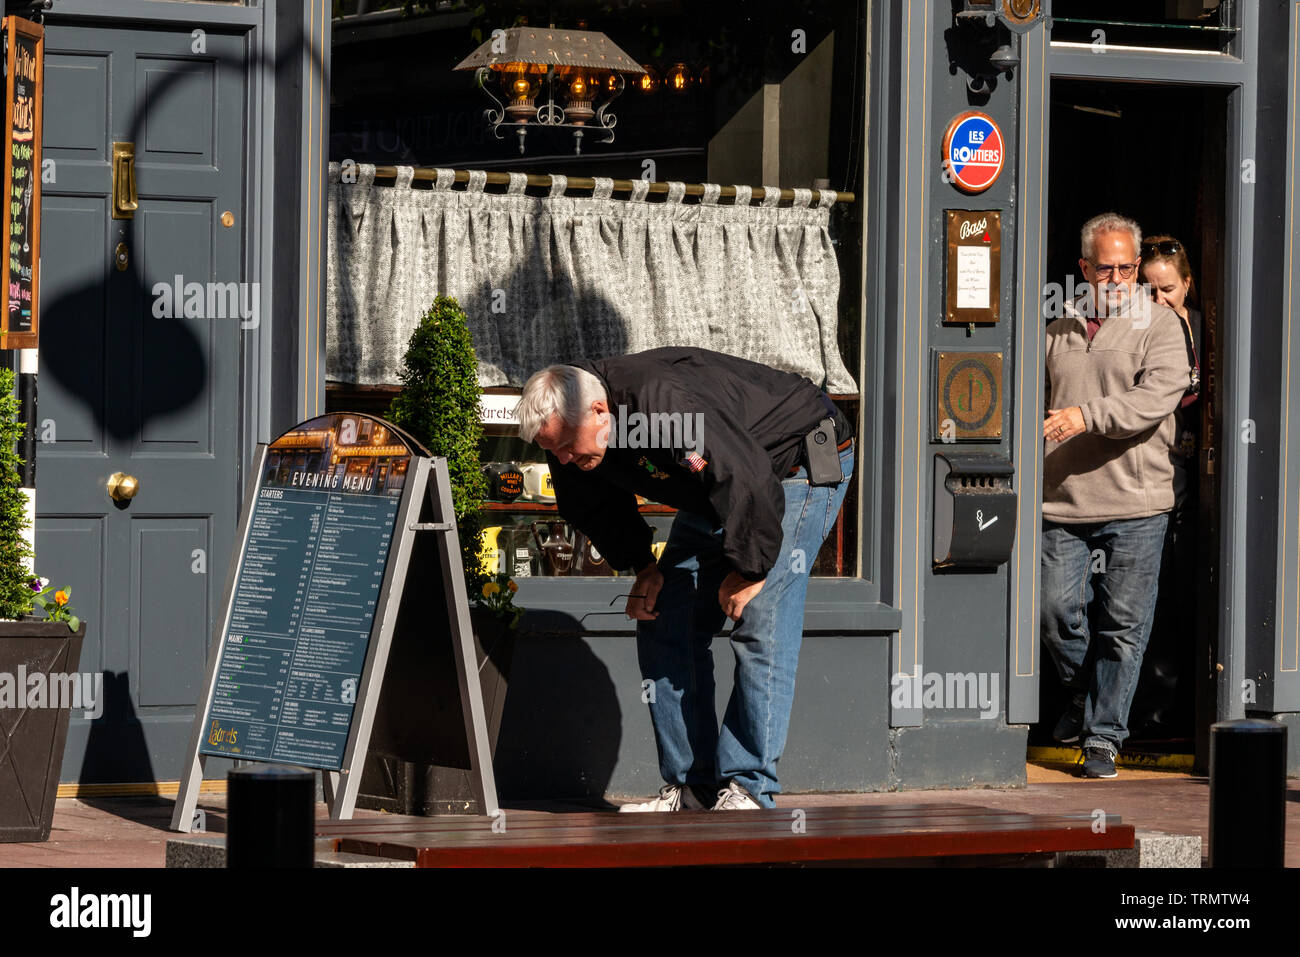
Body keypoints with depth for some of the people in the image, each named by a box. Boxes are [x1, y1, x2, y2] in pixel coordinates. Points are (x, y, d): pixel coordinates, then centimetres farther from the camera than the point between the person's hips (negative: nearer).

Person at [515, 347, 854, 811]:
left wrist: (748, 571, -25)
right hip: (718, 490, 9)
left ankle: (748, 788, -16)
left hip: (802, 464, -9)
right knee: (663, 624, 1)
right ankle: (690, 785, 5)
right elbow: (596, 507, 9)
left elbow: (751, 482, -37)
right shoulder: (570, 429, -13)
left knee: (760, 624, -19)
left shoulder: (667, 404, -40)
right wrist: (643, 566, 0)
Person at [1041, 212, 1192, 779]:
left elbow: (1156, 397, -15)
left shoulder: (1158, 325, 1)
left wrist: (1087, 415, -25)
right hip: (1062, 501, 4)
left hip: (1135, 503, -4)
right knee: (1056, 612, -2)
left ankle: (1103, 737, 5)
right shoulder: (1061, 329, 16)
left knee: (1123, 623, -2)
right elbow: (1041, 404, 27)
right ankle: (1082, 697, 25)